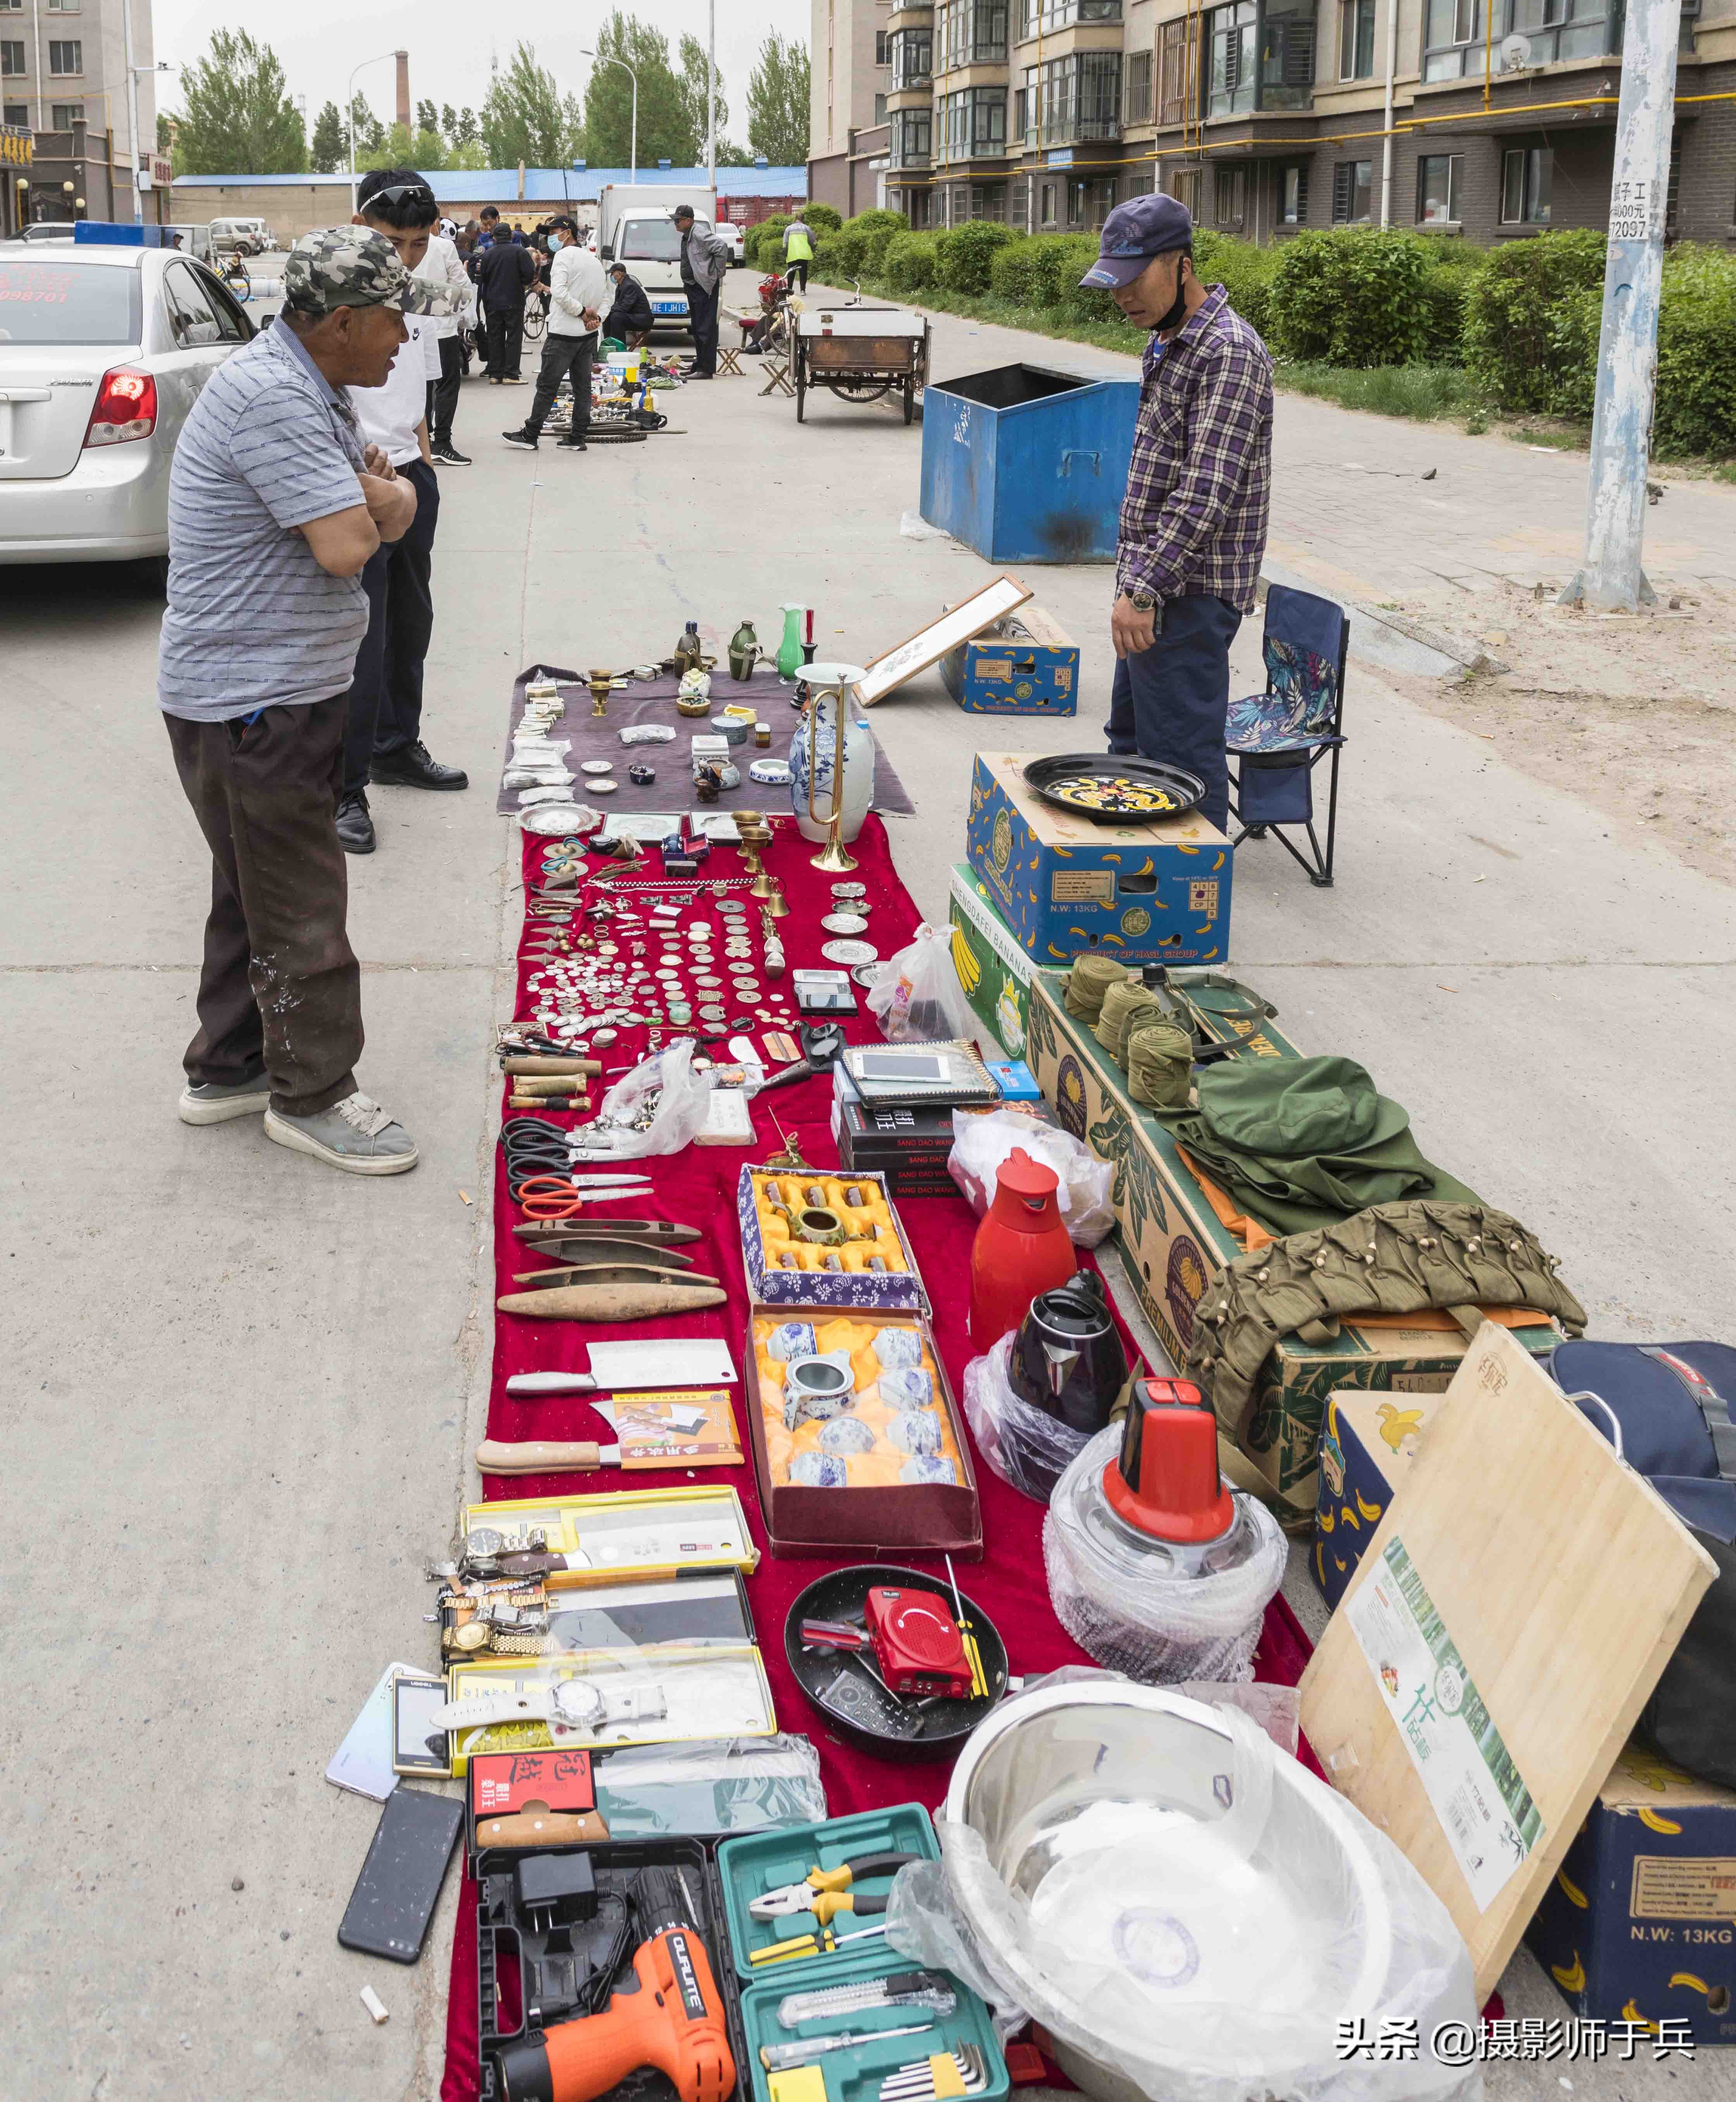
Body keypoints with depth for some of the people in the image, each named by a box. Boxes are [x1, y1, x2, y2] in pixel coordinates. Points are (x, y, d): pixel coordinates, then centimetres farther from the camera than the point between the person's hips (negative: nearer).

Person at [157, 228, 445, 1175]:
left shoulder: (315, 391, 12)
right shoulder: (269, 398, -23)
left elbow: (397, 509, 10)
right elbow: (347, 546, -29)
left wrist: (376, 492, -12)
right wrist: (367, 500, -8)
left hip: (278, 684, 11)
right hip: (252, 698, -11)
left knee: (256, 891, 19)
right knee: (301, 904, 0)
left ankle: (228, 1068, 32)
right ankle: (311, 1095, 13)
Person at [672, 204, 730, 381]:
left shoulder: (700, 234, -16)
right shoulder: (687, 236, 16)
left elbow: (722, 246, -26)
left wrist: (717, 273, -19)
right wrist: (686, 284, 17)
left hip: (705, 287, -11)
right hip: (693, 287, 11)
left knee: (706, 328, -10)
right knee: (697, 328, 16)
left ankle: (706, 369, -10)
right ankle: (700, 365, 23)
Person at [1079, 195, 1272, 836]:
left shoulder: (1230, 352, -18)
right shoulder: (1166, 340, 14)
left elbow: (1207, 492, -26)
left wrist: (1144, 590, -29)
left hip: (1190, 592, -10)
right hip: (1152, 582, 10)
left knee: (1182, 758, -4)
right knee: (1131, 743, 19)